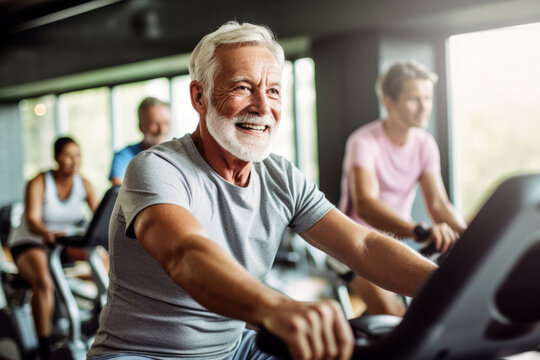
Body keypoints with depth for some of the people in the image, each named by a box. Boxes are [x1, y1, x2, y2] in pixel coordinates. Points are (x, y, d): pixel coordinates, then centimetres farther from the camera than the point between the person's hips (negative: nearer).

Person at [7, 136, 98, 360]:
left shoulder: (83, 184, -2)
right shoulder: (39, 183, -15)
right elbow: (32, 220, -26)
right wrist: (48, 233, -48)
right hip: (29, 243, -5)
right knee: (43, 282, -35)